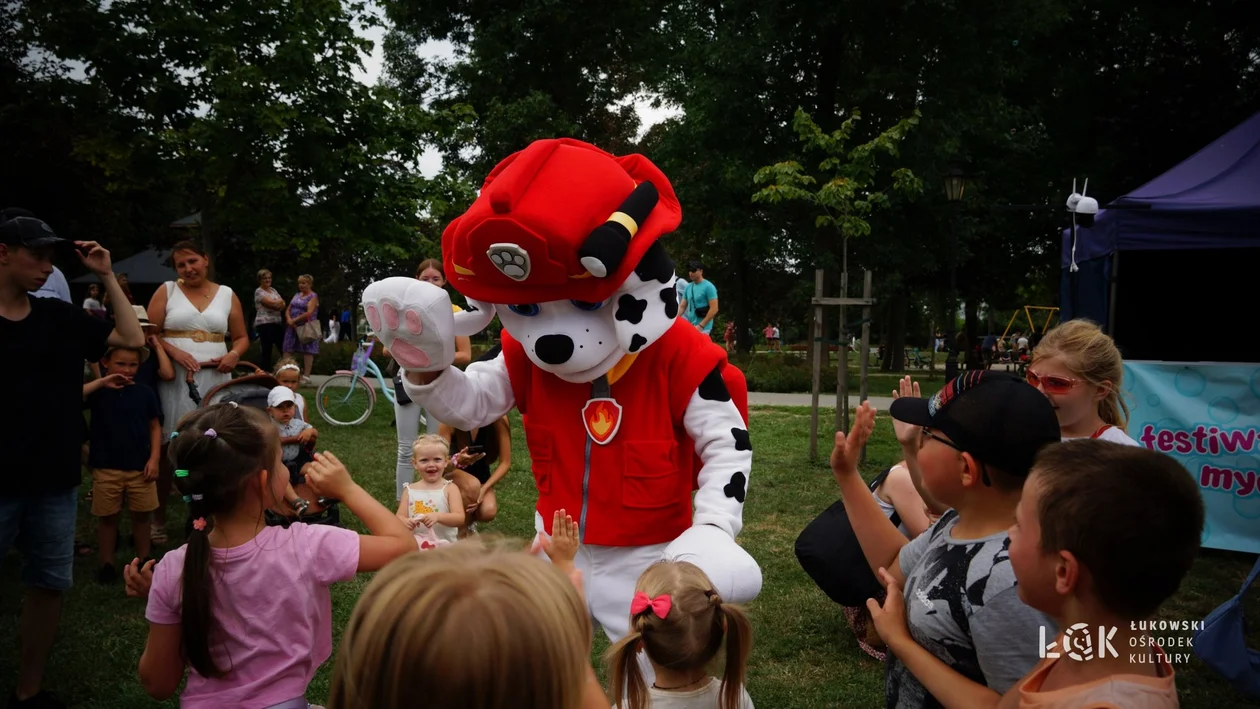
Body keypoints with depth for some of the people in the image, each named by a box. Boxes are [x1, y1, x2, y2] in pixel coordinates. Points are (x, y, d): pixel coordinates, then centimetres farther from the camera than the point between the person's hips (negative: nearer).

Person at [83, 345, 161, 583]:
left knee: (141, 516, 10)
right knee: (107, 517, 9)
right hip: (106, 468, -1)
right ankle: (106, 563, 21)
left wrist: (154, 459, -4)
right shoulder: (99, 391, -2)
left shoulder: (145, 393, 1)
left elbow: (155, 427, 4)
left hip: (140, 467, 1)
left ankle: (144, 561, 23)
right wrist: (101, 382, -22)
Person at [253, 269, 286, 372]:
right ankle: (263, 372, 2)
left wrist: (275, 303, -11)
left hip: (278, 323, 7)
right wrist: (279, 301, 1)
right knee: (266, 350, -4)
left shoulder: (273, 290, 18)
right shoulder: (259, 291, -4)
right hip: (265, 324, -7)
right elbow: (270, 302, -17)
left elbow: (282, 305, 10)